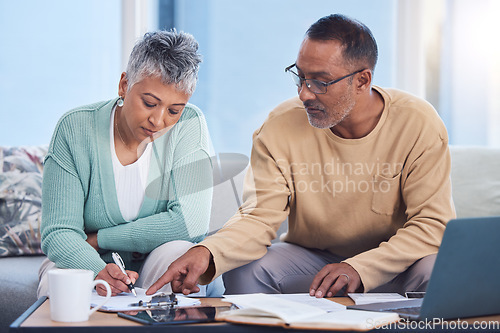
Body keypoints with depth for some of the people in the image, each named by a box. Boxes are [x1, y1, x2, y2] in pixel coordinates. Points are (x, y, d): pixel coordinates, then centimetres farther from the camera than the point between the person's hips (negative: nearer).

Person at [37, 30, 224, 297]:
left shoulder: (189, 124, -13)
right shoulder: (74, 129, -12)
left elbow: (191, 221, -21)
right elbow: (58, 232, -16)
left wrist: (99, 239, -16)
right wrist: (97, 271, -39)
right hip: (87, 264, 0)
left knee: (178, 253, -33)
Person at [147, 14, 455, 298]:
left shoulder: (418, 124, -17)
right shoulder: (281, 126, -11)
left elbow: (433, 223, -18)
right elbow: (260, 218, -14)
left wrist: (360, 269, -32)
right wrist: (207, 252, -36)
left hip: (394, 262, -1)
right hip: (311, 257, 1)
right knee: (243, 272, -26)